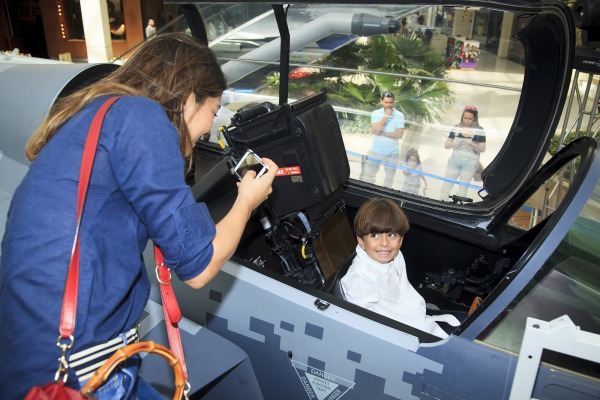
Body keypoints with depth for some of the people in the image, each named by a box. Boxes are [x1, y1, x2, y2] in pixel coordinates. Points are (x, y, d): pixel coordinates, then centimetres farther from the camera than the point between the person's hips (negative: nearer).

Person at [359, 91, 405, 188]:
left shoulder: (399, 115, -4)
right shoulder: (375, 113, -2)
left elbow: (400, 134, -13)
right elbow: (376, 130, -16)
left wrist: (381, 133, -16)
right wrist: (386, 116, -17)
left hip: (393, 152, 0)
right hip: (376, 151, 0)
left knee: (389, 179, 11)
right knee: (367, 178, -1)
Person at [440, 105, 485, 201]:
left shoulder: (479, 130, -3)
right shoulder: (456, 128, 5)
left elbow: (482, 149, -4)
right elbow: (446, 144, 6)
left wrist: (471, 144, -21)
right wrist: (453, 144, -16)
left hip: (470, 163, -3)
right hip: (454, 161, 3)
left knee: (462, 189, -3)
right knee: (446, 186, 0)